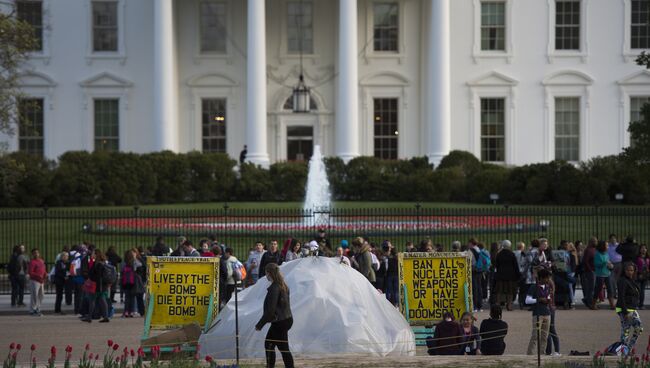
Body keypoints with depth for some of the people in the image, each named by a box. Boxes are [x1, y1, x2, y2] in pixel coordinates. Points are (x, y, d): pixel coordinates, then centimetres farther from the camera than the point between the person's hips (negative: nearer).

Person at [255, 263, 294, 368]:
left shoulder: (274, 288, -20)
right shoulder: (283, 286, 8)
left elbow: (270, 309, -21)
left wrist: (260, 324, -13)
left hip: (279, 323, -10)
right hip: (286, 319, 10)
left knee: (284, 349, -4)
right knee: (268, 343, 21)